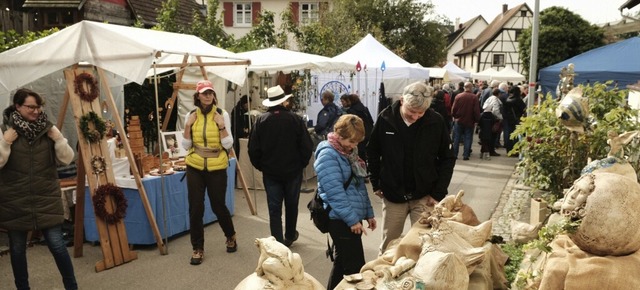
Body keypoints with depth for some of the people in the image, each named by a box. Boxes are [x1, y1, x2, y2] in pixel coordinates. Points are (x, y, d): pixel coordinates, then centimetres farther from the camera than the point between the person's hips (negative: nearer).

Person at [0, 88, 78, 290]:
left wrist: (58, 139, -14)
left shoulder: (49, 129, 2)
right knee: (17, 248, 12)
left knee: (57, 245, 0)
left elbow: (67, 159, 0)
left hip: (46, 198, 0)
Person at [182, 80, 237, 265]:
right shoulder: (191, 115, 3)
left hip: (217, 167, -2)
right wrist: (188, 126, -8)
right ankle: (197, 249, 17)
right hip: (195, 167, 2)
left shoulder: (222, 114, -3)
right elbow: (186, 146, 3)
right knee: (195, 208, 2)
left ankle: (231, 237, 34)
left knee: (218, 205, 7)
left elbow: (228, 145, -6)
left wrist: (221, 126, -17)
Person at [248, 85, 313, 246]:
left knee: (274, 208, 6)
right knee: (291, 205, 18)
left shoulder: (261, 120, -7)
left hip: (270, 172, 0)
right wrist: (301, 163, 6)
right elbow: (307, 146, -10)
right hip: (293, 171, 0)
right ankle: (290, 236, 35)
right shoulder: (295, 119, -11)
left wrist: (260, 166, 9)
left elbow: (253, 149, -6)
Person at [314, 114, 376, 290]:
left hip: (353, 217, 9)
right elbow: (335, 193, -21)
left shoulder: (349, 152, 12)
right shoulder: (328, 155, -16)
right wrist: (352, 219, -20)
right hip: (341, 219, -9)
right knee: (356, 267, -4)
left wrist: (368, 213, 15)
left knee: (343, 261, 19)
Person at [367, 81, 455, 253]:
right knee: (388, 244, 15)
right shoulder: (385, 118, -11)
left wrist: (438, 193, -7)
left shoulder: (436, 122, -13)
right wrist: (376, 183, 3)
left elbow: (447, 159, -3)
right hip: (392, 195, 1)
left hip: (424, 197, -1)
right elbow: (372, 152, 3)